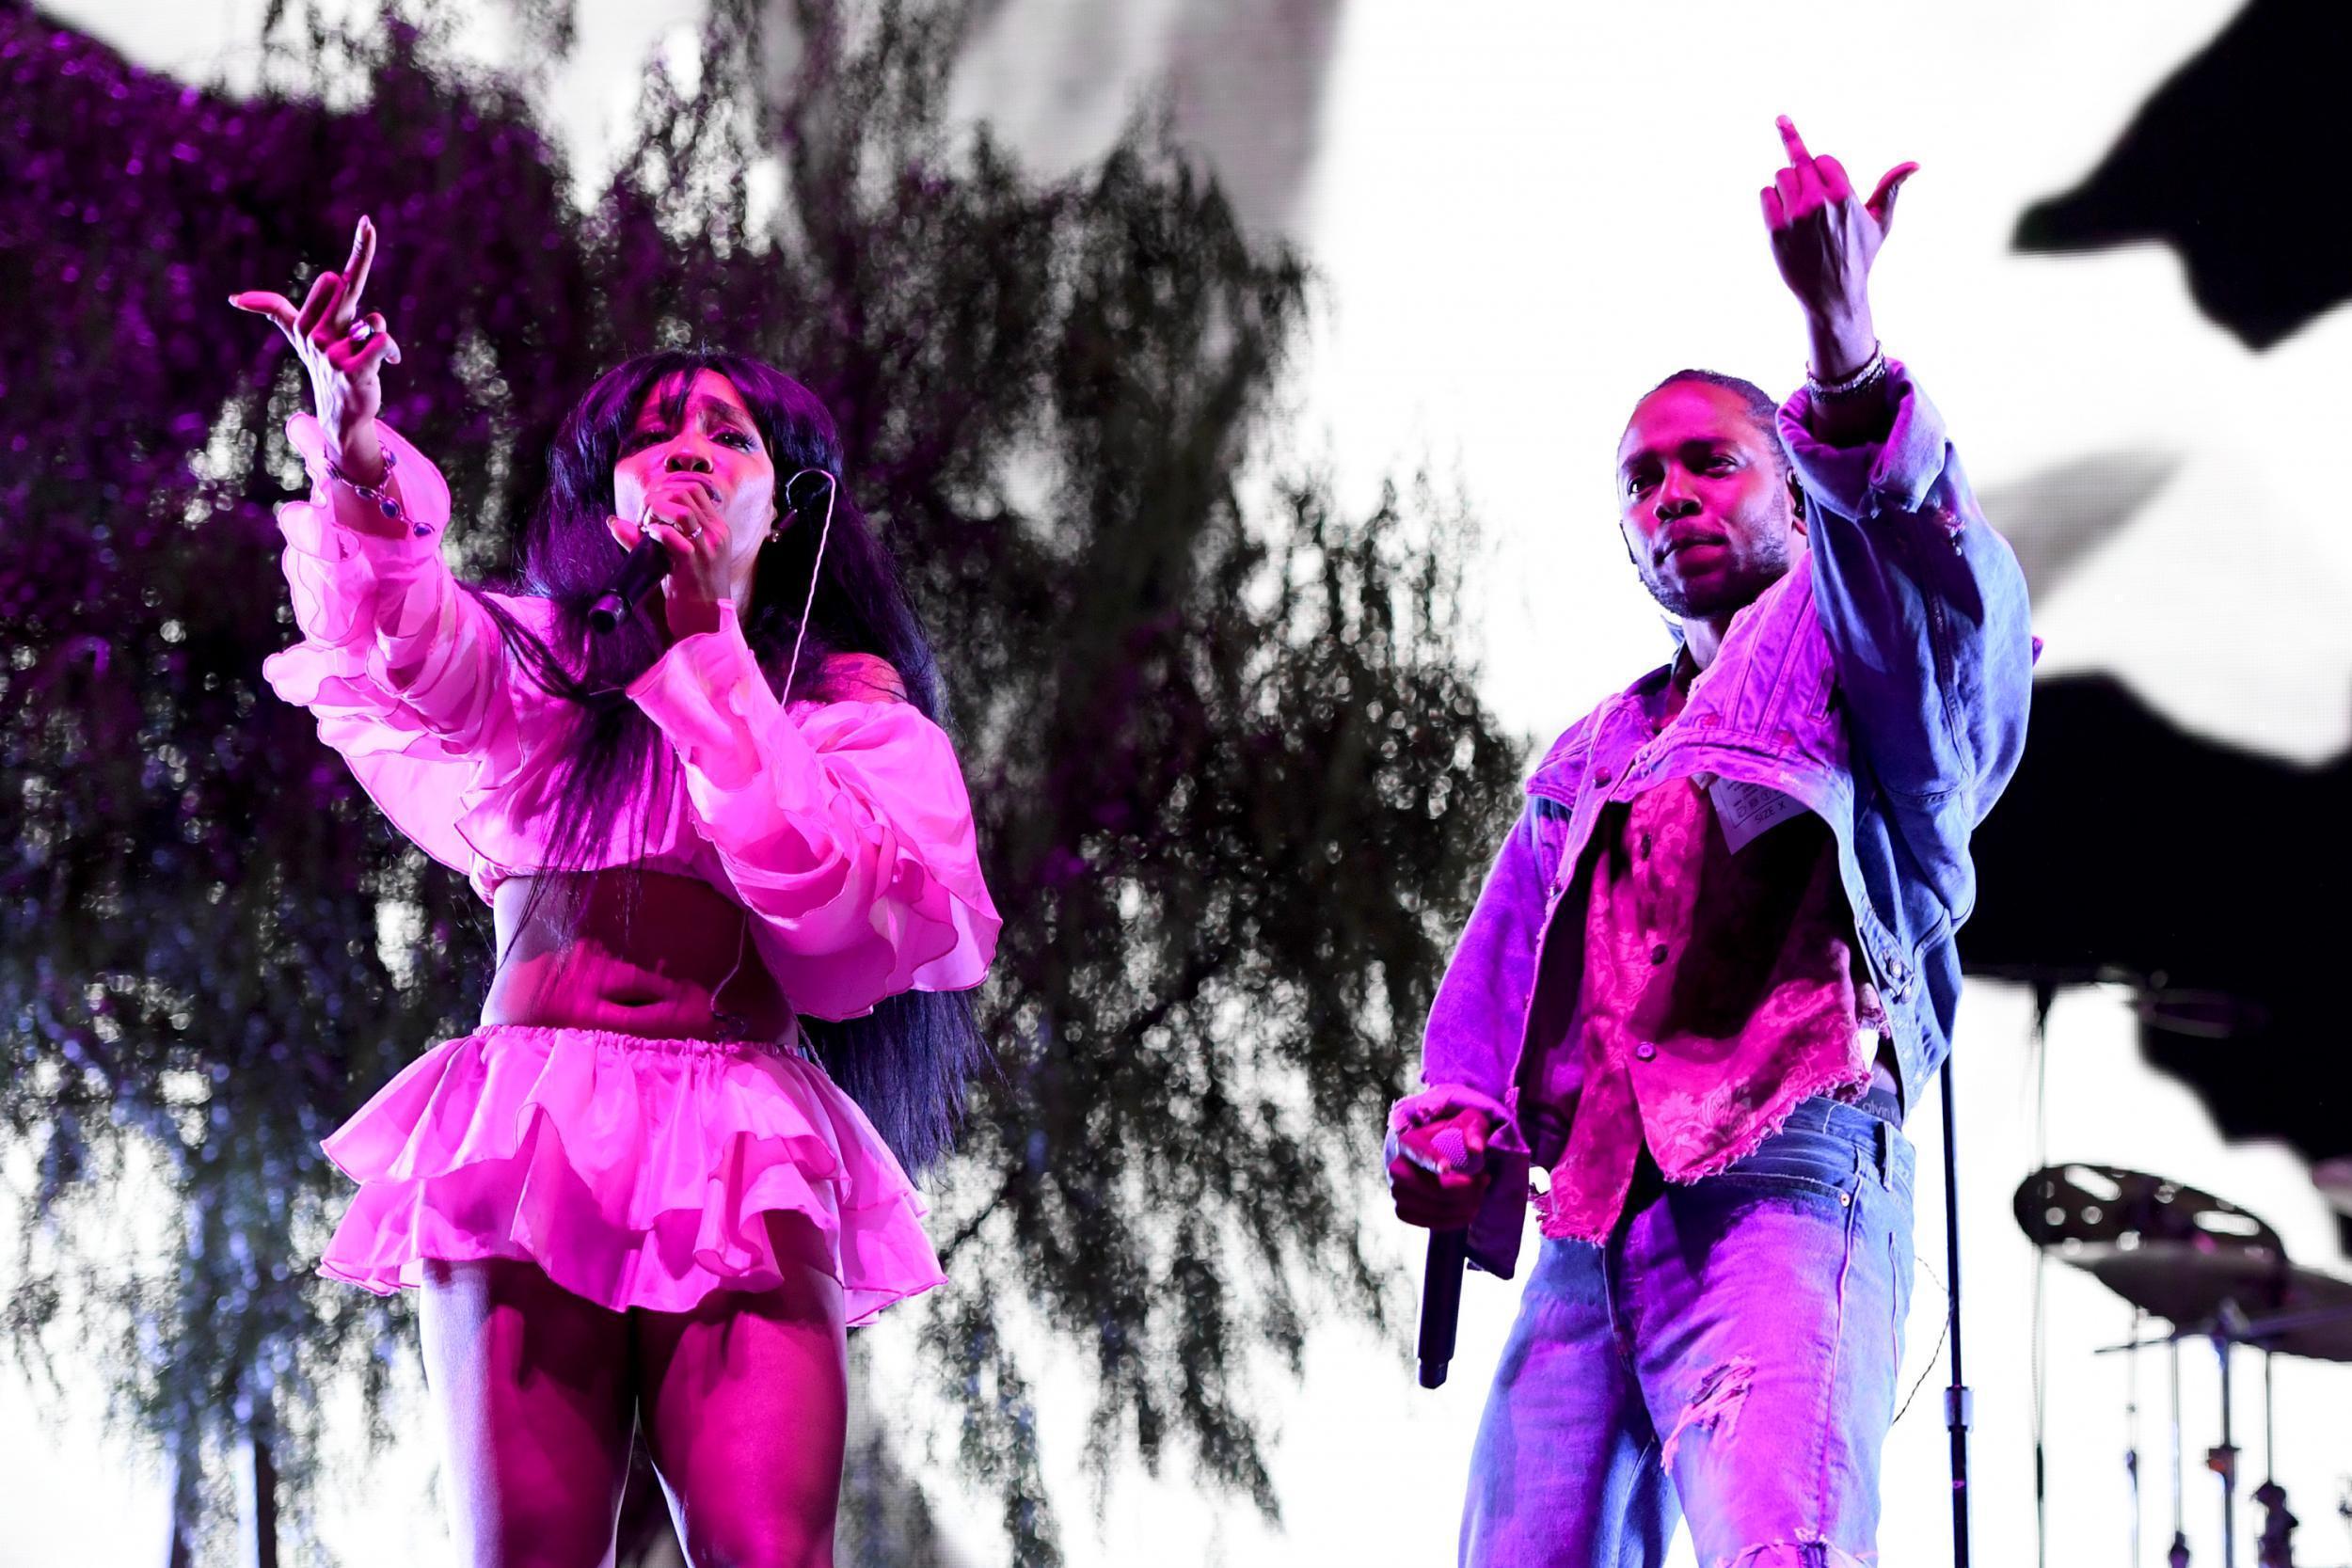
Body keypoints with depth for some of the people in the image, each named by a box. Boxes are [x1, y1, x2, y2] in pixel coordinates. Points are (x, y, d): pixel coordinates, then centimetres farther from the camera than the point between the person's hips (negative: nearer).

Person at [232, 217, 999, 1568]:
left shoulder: (852, 699, 17)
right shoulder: (546, 659, 18)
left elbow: (839, 902, -2)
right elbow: (421, 647, -6)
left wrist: (707, 647, 0)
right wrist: (361, 467, -27)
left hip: (743, 1165, -1)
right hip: (531, 1140, 1)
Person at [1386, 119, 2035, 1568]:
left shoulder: (1847, 651, 15)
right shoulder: (1595, 757, 34)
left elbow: (1935, 584, -9)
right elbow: (1505, 959, 24)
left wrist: (1846, 354, -29)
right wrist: (1450, 1124, 0)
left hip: (1780, 1180, -6)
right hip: (1586, 1230, 6)